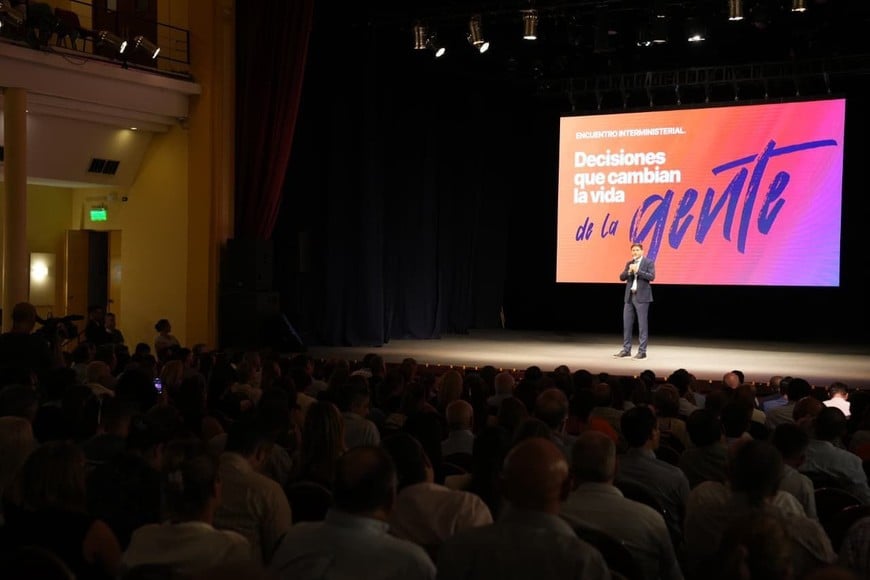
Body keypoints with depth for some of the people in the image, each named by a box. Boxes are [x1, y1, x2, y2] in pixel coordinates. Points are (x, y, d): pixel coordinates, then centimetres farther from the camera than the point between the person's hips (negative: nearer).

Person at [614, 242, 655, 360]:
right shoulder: (629, 263, 14)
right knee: (627, 323, 6)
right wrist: (629, 271, -11)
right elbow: (622, 277, 7)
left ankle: (642, 351, 0)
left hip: (641, 297, -6)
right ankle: (626, 349, 14)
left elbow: (651, 277, -15)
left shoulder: (648, 262, -2)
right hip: (629, 297, 6)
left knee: (642, 324, -3)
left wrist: (637, 271, -19)